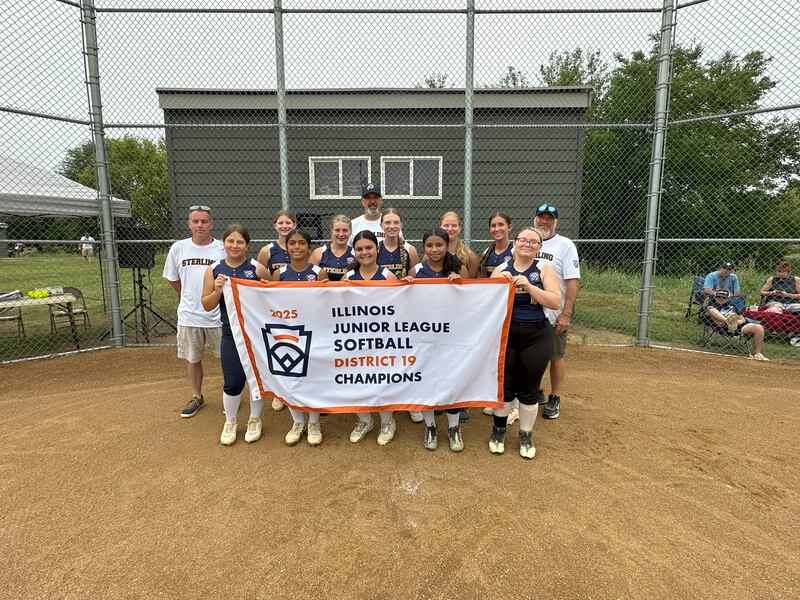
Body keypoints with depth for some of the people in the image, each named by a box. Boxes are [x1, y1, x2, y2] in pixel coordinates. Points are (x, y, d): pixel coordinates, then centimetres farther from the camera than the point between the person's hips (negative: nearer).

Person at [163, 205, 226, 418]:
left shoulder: (223, 249, -8)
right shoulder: (178, 248, 1)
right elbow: (173, 279, 13)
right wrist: (190, 299, 16)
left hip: (218, 315, -3)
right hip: (188, 316, 3)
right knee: (192, 359, 15)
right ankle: (196, 397, 34)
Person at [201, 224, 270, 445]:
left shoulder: (257, 268, -6)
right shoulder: (214, 270, 1)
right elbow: (207, 305, 1)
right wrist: (218, 291, -14)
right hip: (231, 334, 1)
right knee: (233, 381, 4)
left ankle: (255, 420, 33)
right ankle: (230, 422, 31)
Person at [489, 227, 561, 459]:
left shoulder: (544, 269, 0)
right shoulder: (501, 269, 4)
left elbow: (555, 302, -11)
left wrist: (528, 286, -19)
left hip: (537, 337, 0)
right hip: (506, 335, 1)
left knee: (529, 388, 8)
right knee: (505, 385, 7)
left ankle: (526, 435, 28)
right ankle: (499, 430, 30)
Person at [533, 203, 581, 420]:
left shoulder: (565, 245, -8)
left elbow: (573, 282, -13)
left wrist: (566, 314, -18)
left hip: (554, 315, -4)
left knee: (556, 357, 8)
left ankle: (555, 399, 24)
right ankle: (536, 393, 33)